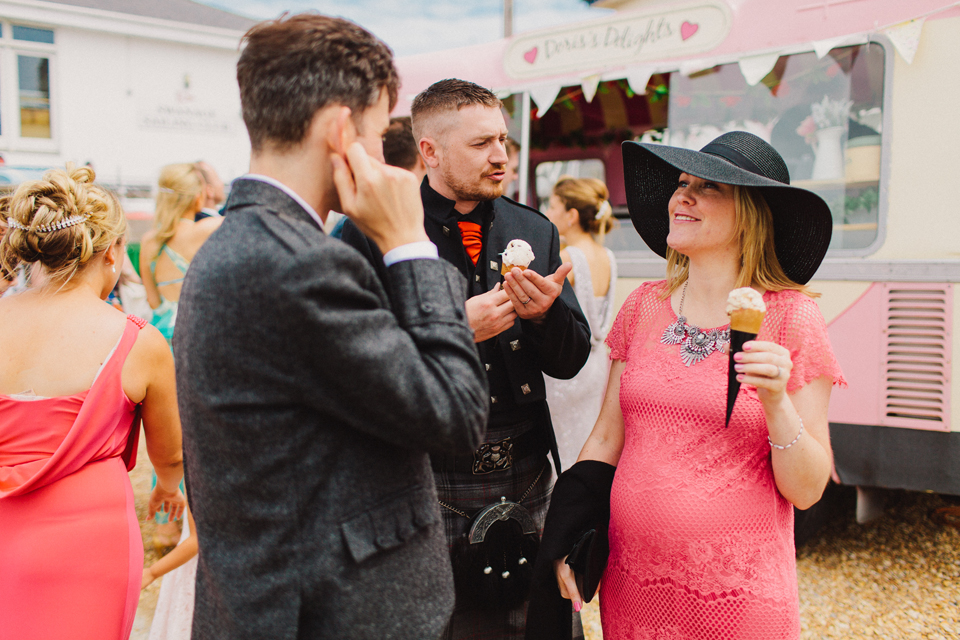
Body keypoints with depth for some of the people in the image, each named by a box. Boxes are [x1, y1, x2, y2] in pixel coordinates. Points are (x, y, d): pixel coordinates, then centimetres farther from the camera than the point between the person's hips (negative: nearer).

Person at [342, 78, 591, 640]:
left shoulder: (536, 230, 7)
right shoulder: (371, 234, -8)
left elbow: (570, 362, 8)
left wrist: (545, 312, -12)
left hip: (527, 487, 4)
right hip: (422, 488, -4)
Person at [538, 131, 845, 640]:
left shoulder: (791, 319, -8)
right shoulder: (644, 307, 3)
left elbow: (806, 491, -7)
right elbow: (606, 437, 9)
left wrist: (776, 402, -22)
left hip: (737, 593, -3)